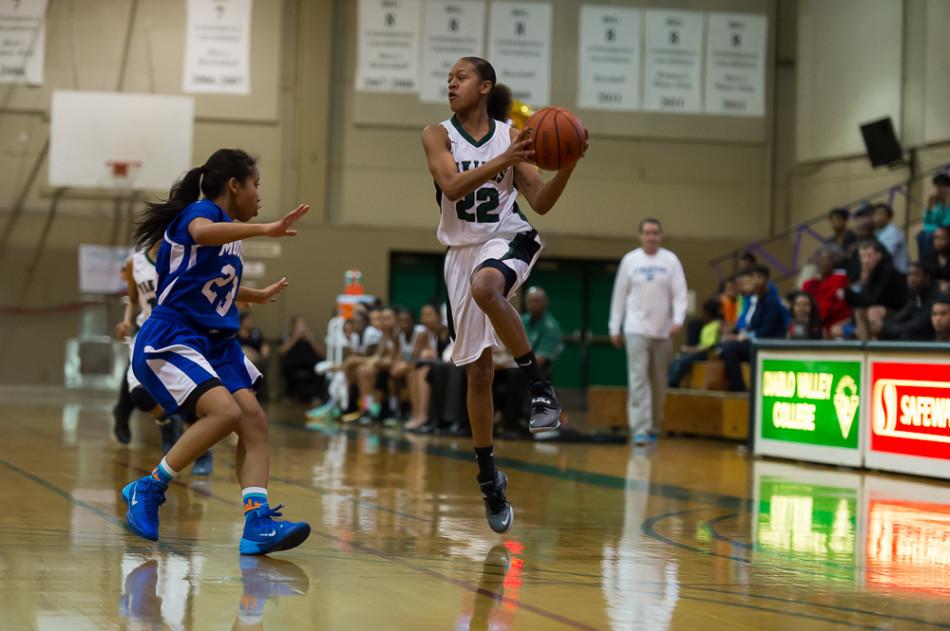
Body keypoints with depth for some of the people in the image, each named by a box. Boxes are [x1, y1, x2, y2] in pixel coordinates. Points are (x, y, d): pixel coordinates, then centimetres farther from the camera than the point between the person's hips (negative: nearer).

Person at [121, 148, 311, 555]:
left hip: (215, 343, 9)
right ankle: (147, 490, -10)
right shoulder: (201, 211, -10)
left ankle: (258, 524, -13)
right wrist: (264, 229, -47)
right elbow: (202, 233, -38)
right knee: (225, 412, -25)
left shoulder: (230, 234, 17)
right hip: (170, 339, -9)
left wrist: (258, 296, 55)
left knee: (254, 420, -6)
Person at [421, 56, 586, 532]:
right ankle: (488, 478, 17)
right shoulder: (438, 135, 0)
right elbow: (452, 186, -18)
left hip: (507, 240, -2)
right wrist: (506, 159, -28)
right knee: (477, 370, 4)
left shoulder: (511, 135, 0)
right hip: (462, 250, 2)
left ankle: (540, 387, -27)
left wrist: (566, 166, -19)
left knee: (485, 286, -40)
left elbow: (541, 202, -2)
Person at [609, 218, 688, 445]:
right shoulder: (630, 260, 3)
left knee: (659, 382, 9)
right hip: (636, 330, -1)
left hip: (663, 331, 1)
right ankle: (639, 429, -14)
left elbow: (680, 293, -2)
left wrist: (678, 320, -17)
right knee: (638, 379, -12)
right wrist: (614, 328, 6)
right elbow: (619, 295, 7)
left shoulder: (670, 260, 2)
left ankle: (654, 427, 23)